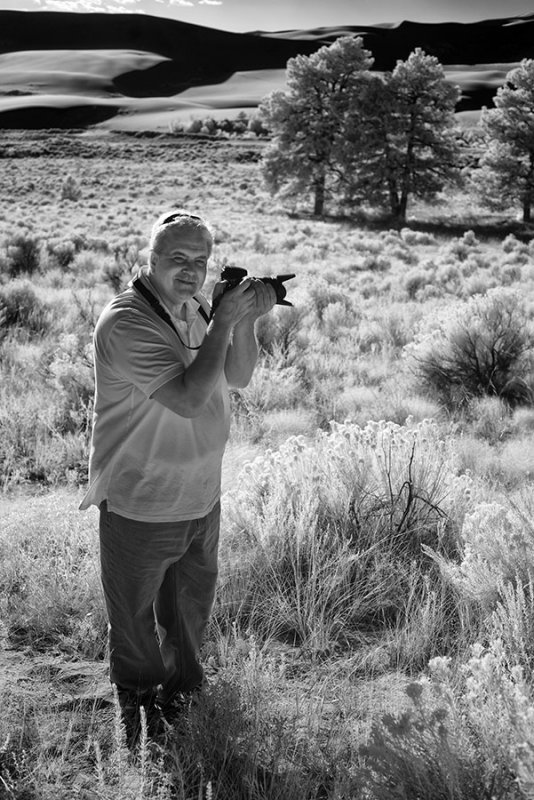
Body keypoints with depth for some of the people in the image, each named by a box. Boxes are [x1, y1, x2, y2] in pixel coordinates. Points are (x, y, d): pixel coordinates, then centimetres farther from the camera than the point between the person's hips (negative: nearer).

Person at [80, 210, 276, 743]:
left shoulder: (194, 308, 3)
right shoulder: (125, 323, -24)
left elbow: (237, 377, 2)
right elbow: (189, 398, -31)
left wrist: (245, 322, -15)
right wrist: (224, 322, -28)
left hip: (202, 496, 8)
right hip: (140, 509, -7)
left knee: (191, 603, 25)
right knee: (135, 618, 13)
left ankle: (182, 688, 48)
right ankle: (138, 710, 36)